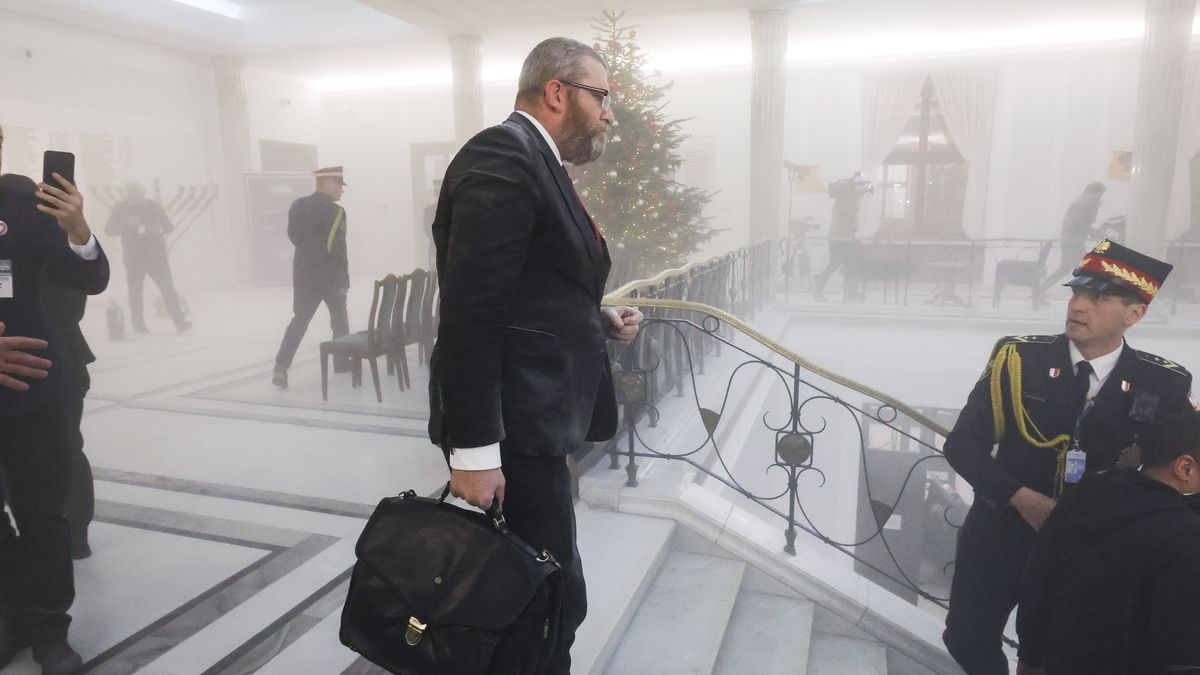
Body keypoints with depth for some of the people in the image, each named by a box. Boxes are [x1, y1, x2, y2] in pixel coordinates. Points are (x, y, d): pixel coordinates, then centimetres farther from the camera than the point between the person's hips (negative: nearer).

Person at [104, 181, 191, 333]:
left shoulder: (153, 206, 3)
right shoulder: (120, 208, 3)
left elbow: (168, 226, 8)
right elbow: (109, 230, 1)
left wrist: (158, 228, -15)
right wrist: (127, 223, -16)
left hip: (157, 255, -1)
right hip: (133, 257, 1)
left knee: (167, 288, -9)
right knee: (135, 290, 7)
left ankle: (180, 322, -13)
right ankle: (138, 324, 18)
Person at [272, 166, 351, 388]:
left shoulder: (297, 206, 3)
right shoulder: (335, 212, -14)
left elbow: (294, 237, 8)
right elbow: (338, 250, -16)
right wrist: (344, 280, -11)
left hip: (303, 273, 5)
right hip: (330, 275, -5)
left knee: (299, 320, 8)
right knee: (339, 318, 15)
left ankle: (281, 368, -3)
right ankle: (342, 361, 23)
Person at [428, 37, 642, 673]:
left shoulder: (532, 162, 17)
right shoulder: (502, 158, -15)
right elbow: (470, 315, -22)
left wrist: (598, 320, 8)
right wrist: (473, 448, -23)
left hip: (527, 416, 10)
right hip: (510, 428, -10)